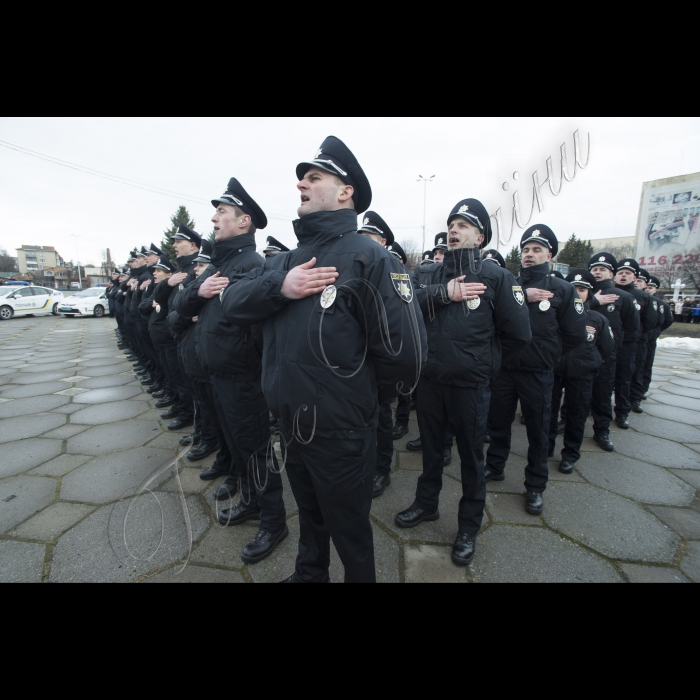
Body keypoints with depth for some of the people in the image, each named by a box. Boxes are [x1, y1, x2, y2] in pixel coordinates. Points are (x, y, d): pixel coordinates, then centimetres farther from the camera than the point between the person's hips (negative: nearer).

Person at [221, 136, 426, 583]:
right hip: (290, 425, 7)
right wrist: (279, 287, -19)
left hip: (341, 434, -7)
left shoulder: (369, 257, -16)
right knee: (309, 514, 30)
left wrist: (368, 401, -6)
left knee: (349, 529, 17)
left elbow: (405, 352, -22)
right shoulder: (290, 259, 7)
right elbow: (234, 303, 0)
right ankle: (309, 573, 56)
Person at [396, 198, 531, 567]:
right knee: (431, 447, 20)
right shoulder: (426, 274, 3)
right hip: (429, 381, 3)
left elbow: (519, 333, -5)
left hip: (471, 385, -3)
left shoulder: (497, 277, -6)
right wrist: (443, 293, -22)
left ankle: (469, 526, 33)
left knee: (471, 456, 12)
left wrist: (486, 362, 2)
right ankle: (427, 504, 42)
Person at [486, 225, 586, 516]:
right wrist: (523, 297, -22)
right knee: (498, 423, 15)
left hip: (537, 374, -1)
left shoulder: (562, 290, -2)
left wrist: (547, 355, 4)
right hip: (503, 369, 2)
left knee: (538, 431, 10)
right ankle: (495, 468, 37)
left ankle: (536, 486, 27)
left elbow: (575, 335, -1)